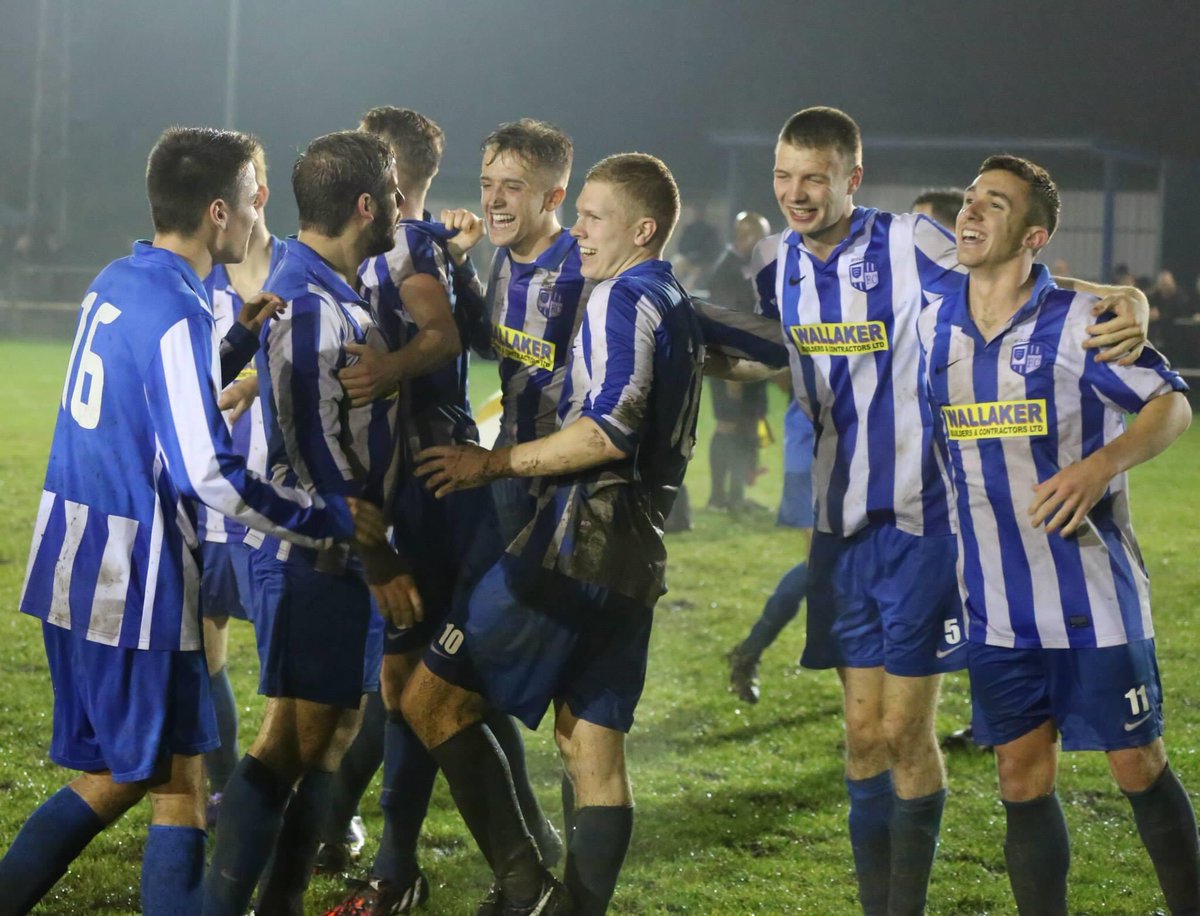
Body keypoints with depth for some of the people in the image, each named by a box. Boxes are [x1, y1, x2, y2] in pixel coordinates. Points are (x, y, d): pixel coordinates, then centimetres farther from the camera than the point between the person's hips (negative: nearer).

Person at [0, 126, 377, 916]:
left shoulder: (116, 283, 8)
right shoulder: (179, 315, -18)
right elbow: (211, 476, -22)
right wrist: (334, 521, -13)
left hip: (75, 566, 9)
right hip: (135, 580, -9)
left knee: (112, 778, 16)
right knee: (183, 791, 0)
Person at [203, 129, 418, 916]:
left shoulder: (335, 294, 11)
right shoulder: (310, 304, -20)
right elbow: (319, 455, -21)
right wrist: (378, 563, -17)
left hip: (338, 551, 10)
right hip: (315, 555, -10)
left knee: (335, 723, 15)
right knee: (293, 735, -7)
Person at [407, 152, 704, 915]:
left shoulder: (624, 299, -10)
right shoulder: (680, 309, 19)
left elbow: (612, 431, -21)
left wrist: (493, 464, -14)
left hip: (576, 547, -9)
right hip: (636, 557, 9)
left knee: (434, 699, -3)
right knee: (594, 751, 9)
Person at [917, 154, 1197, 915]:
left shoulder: (1077, 321, -10)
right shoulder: (933, 327, 5)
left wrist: (1101, 465, -20)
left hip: (1093, 594, -4)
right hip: (998, 607, 4)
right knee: (1023, 778, 7)